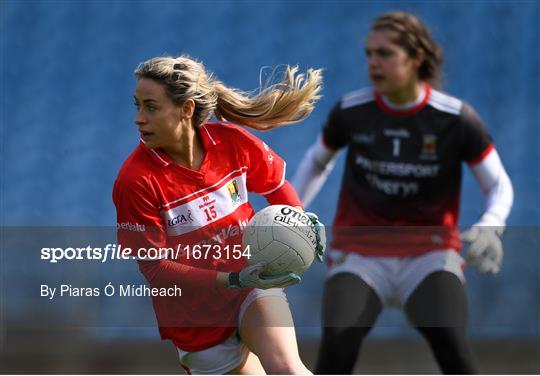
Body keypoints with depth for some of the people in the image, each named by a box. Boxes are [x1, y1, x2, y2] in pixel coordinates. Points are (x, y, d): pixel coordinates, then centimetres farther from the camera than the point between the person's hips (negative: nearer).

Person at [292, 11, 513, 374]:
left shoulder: (456, 118, -8)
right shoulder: (350, 112, -3)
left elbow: (500, 186, 1)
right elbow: (317, 161, 17)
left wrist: (489, 228, -20)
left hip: (429, 254, -1)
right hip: (360, 254, 1)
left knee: (448, 338, -28)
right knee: (338, 342, -25)